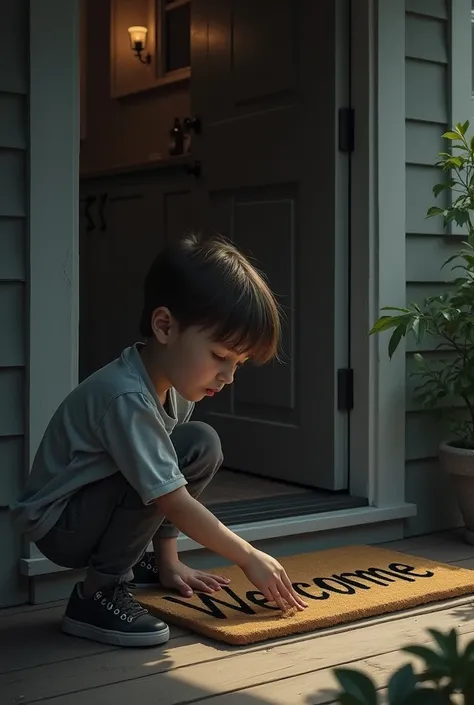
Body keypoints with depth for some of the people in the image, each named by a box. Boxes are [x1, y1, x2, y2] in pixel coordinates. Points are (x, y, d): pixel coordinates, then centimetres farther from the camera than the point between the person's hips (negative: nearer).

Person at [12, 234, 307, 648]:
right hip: (58, 525, -9)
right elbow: (174, 503, -28)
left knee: (203, 447, -3)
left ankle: (131, 561, 10)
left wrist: (169, 562, 5)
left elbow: (171, 499, 3)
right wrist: (250, 559, -20)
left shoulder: (172, 381, -5)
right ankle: (98, 593, -16)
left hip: (97, 508, 9)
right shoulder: (127, 398, -32)